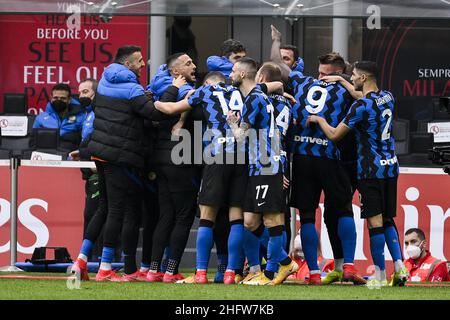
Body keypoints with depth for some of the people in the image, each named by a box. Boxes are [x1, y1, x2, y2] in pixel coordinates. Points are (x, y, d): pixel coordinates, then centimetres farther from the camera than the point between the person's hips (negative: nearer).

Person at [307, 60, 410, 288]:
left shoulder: (361, 106, -17)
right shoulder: (388, 98, 6)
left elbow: (334, 135, -12)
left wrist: (319, 119, 6)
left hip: (371, 169, -7)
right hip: (391, 167, 7)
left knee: (375, 222, -3)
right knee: (387, 220, 15)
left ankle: (380, 275, -1)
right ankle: (399, 266, 4)